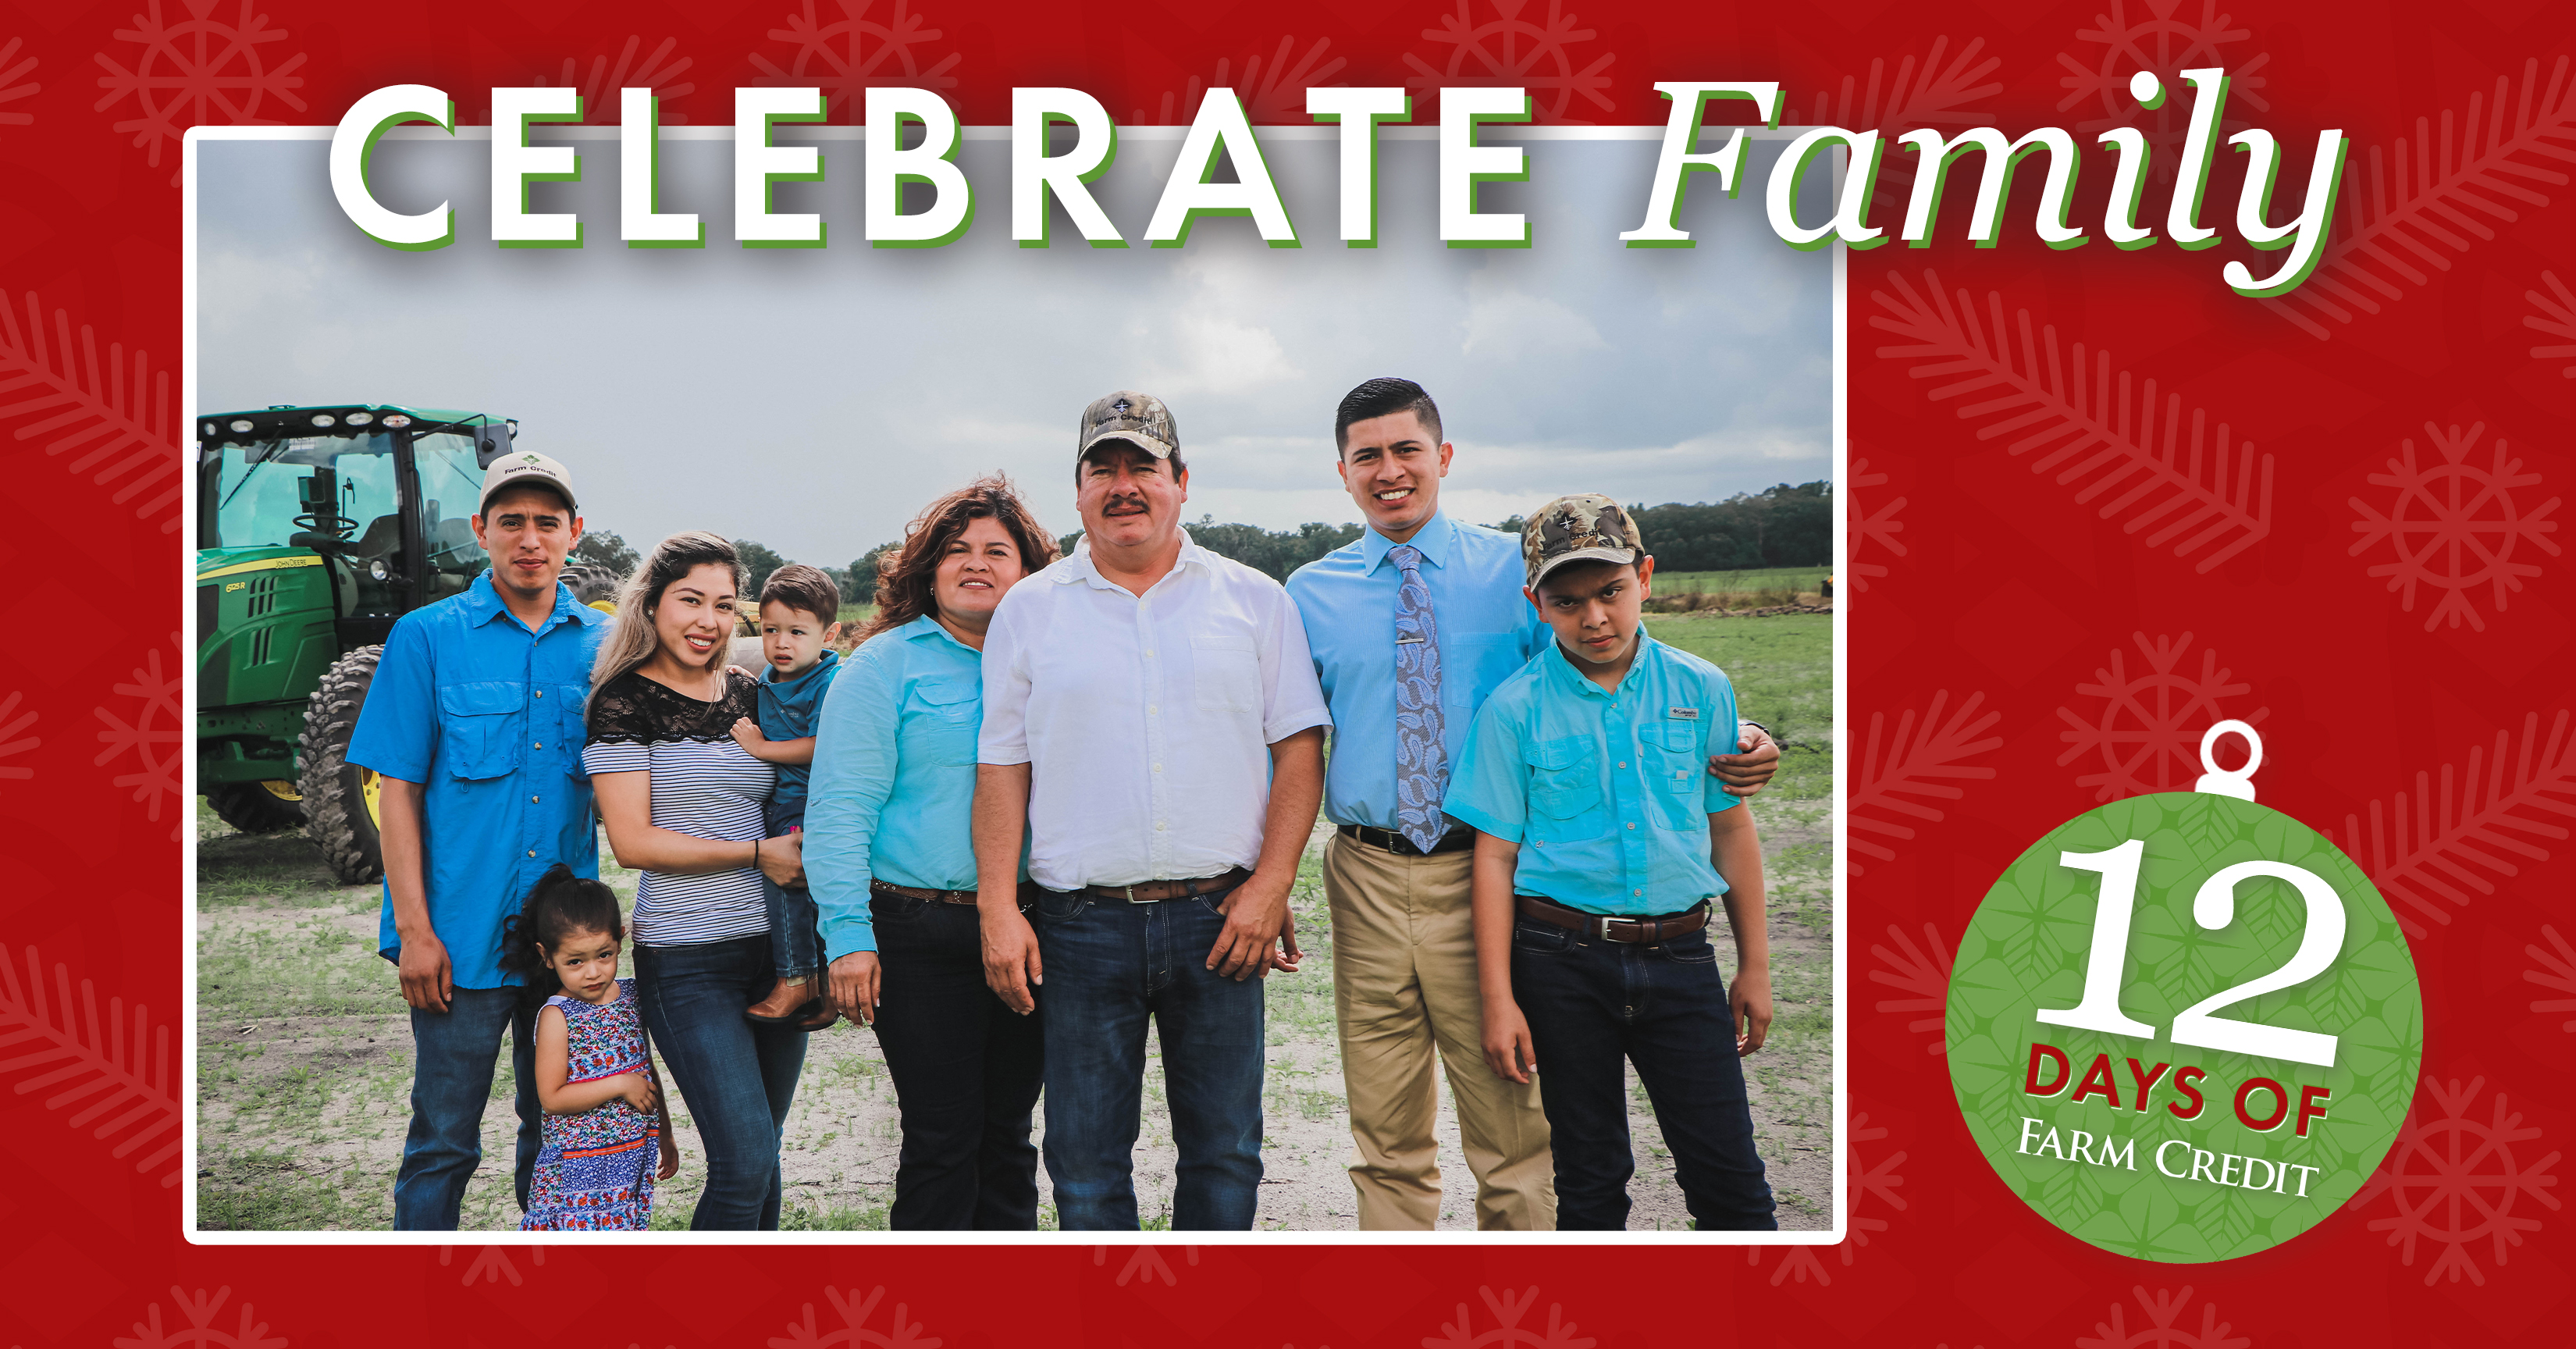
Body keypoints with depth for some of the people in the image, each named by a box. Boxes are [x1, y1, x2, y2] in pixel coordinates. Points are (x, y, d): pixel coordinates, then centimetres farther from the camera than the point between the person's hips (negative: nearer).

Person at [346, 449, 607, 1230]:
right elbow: (399, 792, -2)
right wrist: (414, 929, -9)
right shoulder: (428, 637, -1)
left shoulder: (604, 642, 7)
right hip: (464, 938, -3)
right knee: (443, 1143, 2)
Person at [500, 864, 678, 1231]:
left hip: (634, 1157, 6)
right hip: (577, 1168, -5)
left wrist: (665, 1133, 23)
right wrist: (619, 1085, -19)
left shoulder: (631, 996, 5)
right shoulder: (557, 1015, -13)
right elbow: (552, 1097, -17)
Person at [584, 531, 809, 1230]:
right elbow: (632, 841, -11)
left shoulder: (751, 693, 10)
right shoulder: (625, 699, -6)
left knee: (760, 1152, 11)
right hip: (687, 959, -6)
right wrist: (758, 853, -13)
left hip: (775, 944, 6)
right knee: (744, 1160, -13)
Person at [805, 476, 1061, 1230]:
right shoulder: (887, 662, 0)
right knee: (942, 1138, -2)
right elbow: (840, 807, -6)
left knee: (1008, 1132, 10)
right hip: (919, 933, -4)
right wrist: (848, 935, -14)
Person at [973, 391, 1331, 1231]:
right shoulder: (1030, 610, 7)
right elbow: (1001, 765, 6)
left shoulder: (1255, 600, 7)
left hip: (1220, 918, 0)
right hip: (1083, 924, 0)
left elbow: (1299, 746, 4)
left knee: (1224, 1152, 8)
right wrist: (997, 910, -2)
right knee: (1085, 1164, 4)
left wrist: (1270, 885, -6)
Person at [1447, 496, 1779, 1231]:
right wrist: (1498, 998, -5)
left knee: (1728, 1173, 0)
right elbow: (1496, 857, -2)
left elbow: (1732, 829, 9)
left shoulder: (1700, 689, 2)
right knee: (1589, 1175, 10)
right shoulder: (1514, 709, -3)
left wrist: (1754, 966, 10)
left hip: (1677, 953, 1)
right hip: (1562, 957, -1)